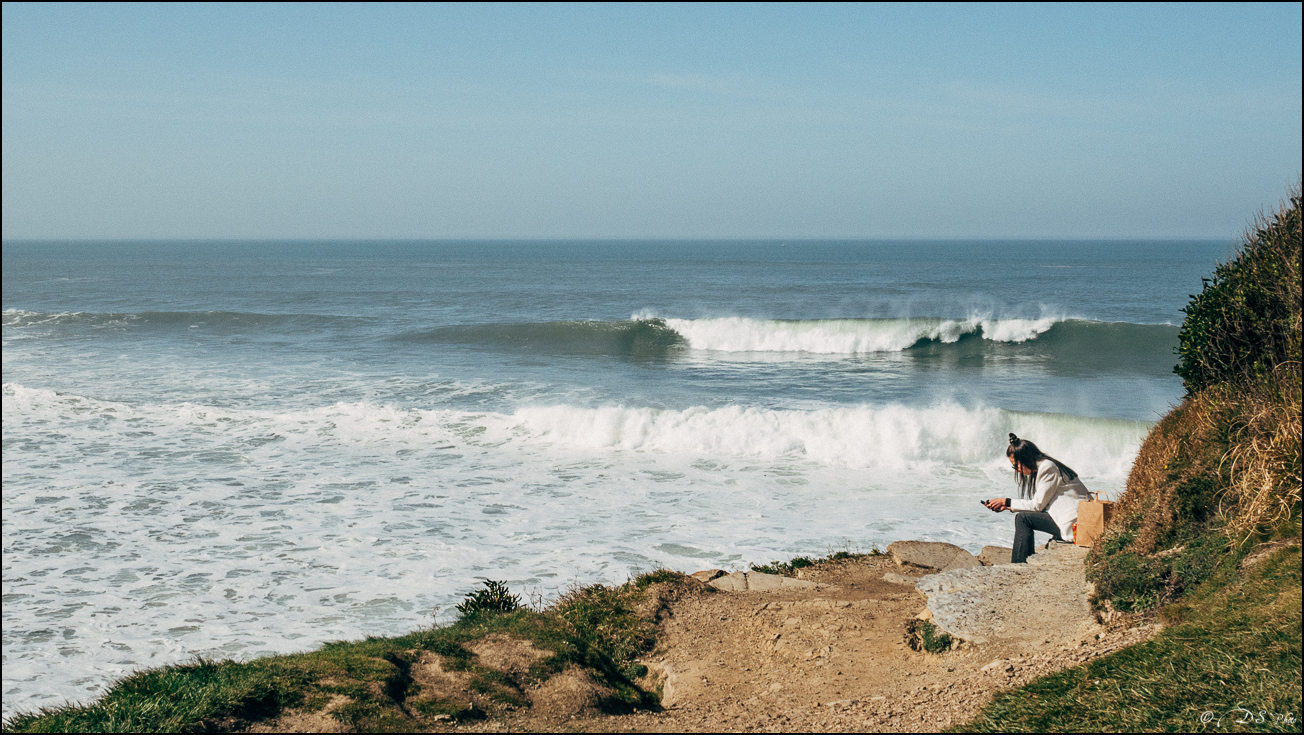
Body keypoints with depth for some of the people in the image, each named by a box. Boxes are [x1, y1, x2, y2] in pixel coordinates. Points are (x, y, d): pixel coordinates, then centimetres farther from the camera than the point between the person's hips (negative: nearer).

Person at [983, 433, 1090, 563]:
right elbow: (1039, 504, 14)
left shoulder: (1047, 468, -13)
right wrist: (1006, 506, 7)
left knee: (1023, 518, -14)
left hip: (1075, 522, -10)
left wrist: (1007, 502, -5)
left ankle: (1018, 566, -13)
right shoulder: (1040, 468, 16)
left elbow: (1038, 504, -13)